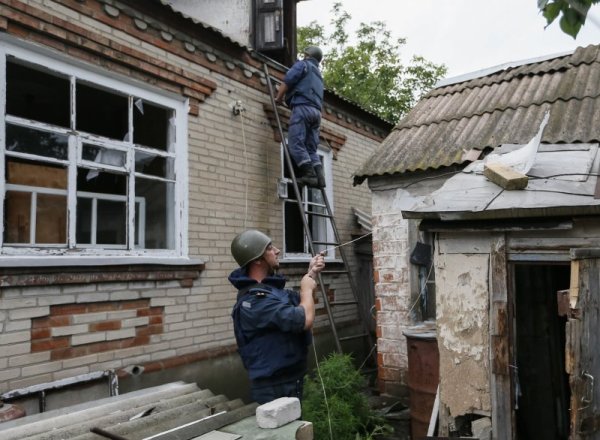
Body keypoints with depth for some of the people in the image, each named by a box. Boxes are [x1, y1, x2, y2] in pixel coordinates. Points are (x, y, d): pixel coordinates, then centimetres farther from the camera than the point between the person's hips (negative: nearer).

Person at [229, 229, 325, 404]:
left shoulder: (268, 286, 6)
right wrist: (307, 289, -14)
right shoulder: (255, 299, -28)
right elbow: (304, 320, -33)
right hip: (275, 388, -10)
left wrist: (311, 273, 7)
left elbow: (299, 303, 22)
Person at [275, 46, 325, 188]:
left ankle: (309, 174, -24)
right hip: (316, 111, 8)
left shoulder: (303, 64, 9)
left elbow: (287, 81, -2)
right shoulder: (318, 73, 33)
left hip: (303, 107, -8)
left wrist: (278, 98, 10)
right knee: (311, 148, 4)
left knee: (296, 143, -13)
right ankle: (319, 176, -12)